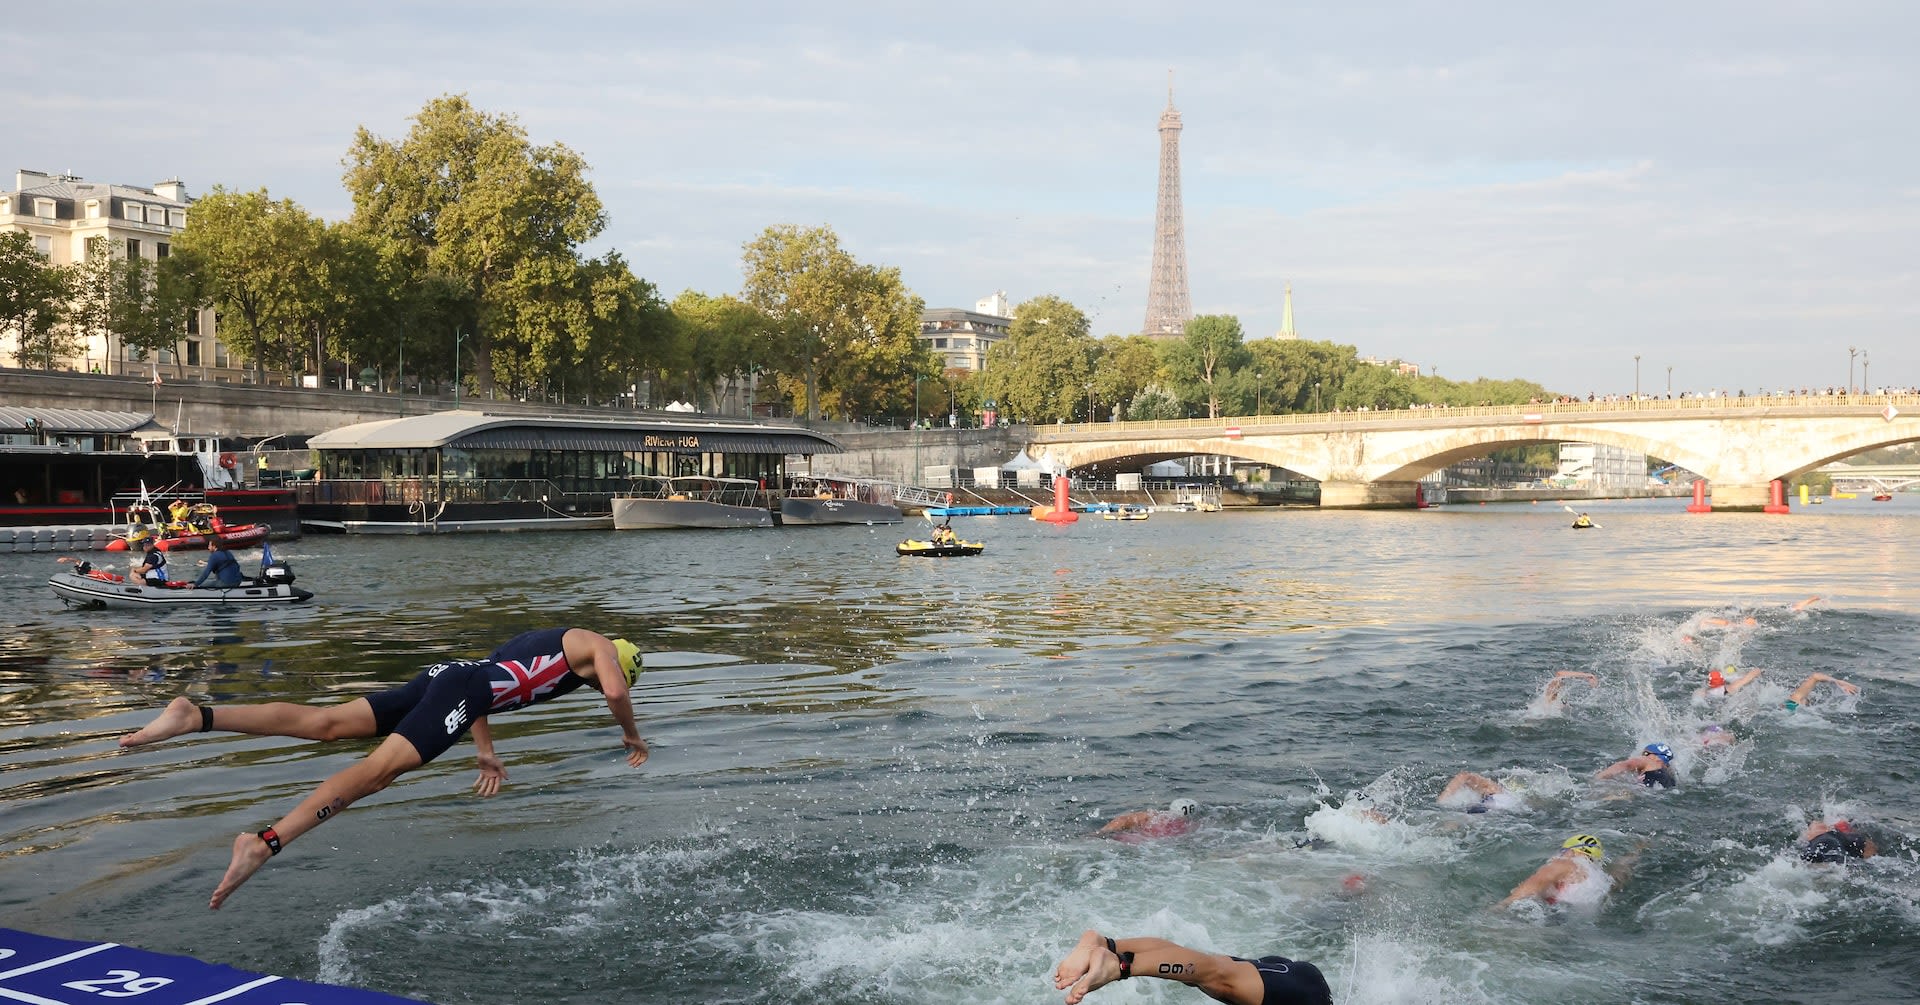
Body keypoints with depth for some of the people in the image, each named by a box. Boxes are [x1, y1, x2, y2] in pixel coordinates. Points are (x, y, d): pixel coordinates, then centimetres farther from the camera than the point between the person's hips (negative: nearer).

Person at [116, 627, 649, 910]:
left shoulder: (544, 641, 38)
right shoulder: (598, 645, 13)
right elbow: (615, 692, -7)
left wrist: (487, 753, 41)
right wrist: (631, 735, 13)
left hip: (447, 673, 8)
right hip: (467, 690, -8)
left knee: (326, 722, -4)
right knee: (377, 769, -23)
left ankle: (196, 715, -17)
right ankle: (265, 842, -39)